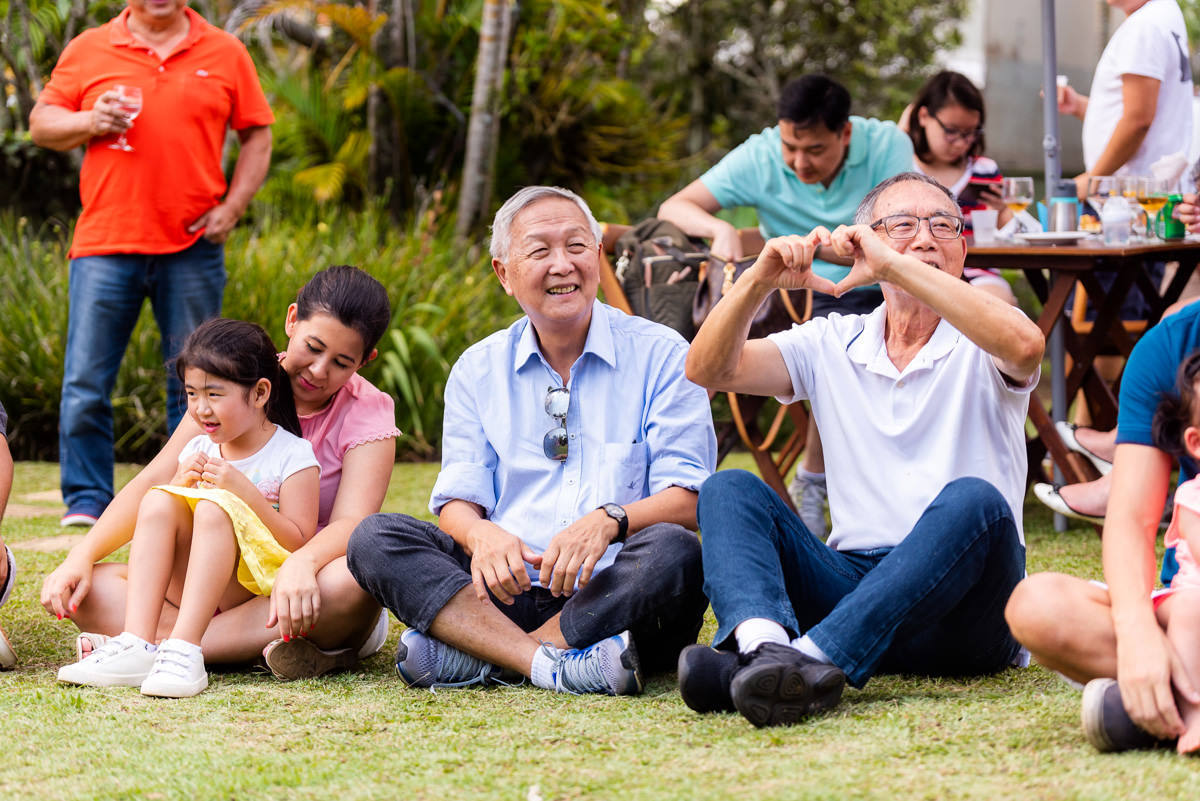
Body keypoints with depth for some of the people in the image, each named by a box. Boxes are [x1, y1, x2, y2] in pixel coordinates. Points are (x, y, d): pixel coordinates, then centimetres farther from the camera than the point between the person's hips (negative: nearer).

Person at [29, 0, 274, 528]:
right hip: (105, 243, 0)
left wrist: (233, 206, -1)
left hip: (193, 246, 0)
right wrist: (88, 122, -9)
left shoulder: (224, 53, 8)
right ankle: (86, 500, 5)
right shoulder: (88, 50, 8)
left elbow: (257, 135, 11)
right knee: (86, 381, -3)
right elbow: (41, 124, 11)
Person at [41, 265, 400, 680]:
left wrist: (302, 563, -46)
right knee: (89, 588, -18)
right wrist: (82, 555, -19)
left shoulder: (369, 412, -6)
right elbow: (153, 482, -3)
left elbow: (352, 523, -22)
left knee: (356, 580, -40)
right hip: (226, 587, 3)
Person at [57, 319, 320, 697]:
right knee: (158, 500, -17)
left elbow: (301, 543, -12)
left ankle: (183, 649, -44)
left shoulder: (294, 456, -3)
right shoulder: (198, 450, 13)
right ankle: (137, 645, -33)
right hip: (186, 592, 5)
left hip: (256, 586, -5)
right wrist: (180, 484, -6)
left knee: (215, 508, -28)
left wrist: (245, 492, -20)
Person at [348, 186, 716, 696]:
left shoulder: (660, 355, 5)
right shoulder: (478, 369, 14)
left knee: (672, 551, -34)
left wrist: (609, 520, -26)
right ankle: (552, 664, -35)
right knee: (374, 538, -18)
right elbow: (457, 503, 7)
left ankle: (468, 657, -29)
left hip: (610, 595, -2)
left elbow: (688, 499, -4)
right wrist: (481, 534, -18)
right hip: (508, 590, 2)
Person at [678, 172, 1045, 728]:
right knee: (728, 489, -14)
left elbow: (1024, 346, -22)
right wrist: (759, 283, -14)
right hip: (852, 576, 3)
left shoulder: (976, 346, 5)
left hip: (961, 614, -3)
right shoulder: (833, 344, 15)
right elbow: (709, 370, 4)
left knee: (972, 500, -33)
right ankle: (764, 644, -46)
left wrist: (895, 265, -25)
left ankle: (810, 658, -48)